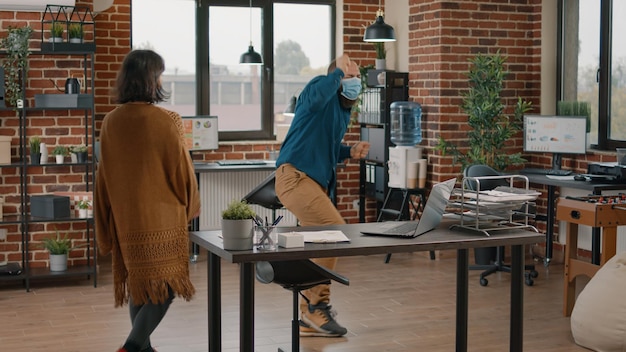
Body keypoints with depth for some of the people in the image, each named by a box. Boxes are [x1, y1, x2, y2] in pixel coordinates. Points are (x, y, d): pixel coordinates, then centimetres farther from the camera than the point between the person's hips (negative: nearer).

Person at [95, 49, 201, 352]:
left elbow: (105, 176, 7)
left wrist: (108, 226, 16)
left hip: (126, 218, 6)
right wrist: (190, 207, 12)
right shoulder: (166, 122, -14)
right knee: (165, 286, 0)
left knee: (139, 283, 18)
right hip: (163, 217, -5)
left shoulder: (110, 123, 1)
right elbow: (182, 171, -6)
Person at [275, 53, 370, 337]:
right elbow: (317, 95, -34)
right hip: (295, 176, -10)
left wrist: (350, 152, 11)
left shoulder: (343, 109, 20)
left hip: (317, 182, 10)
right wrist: (338, 71, -19)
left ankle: (310, 318, 17)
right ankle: (317, 305, -7)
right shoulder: (323, 89, -7)